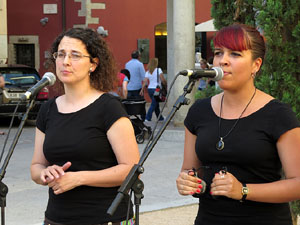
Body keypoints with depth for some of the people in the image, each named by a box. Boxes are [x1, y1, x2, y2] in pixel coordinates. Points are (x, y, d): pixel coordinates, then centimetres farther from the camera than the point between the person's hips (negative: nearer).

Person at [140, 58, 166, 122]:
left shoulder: (148, 72, 6)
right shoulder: (158, 70, -8)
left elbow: (145, 82, -3)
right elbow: (163, 80, -12)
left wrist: (142, 90, -6)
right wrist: (166, 84, 4)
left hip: (150, 89, 6)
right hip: (156, 89, -6)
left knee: (156, 104, 18)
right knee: (154, 104, -3)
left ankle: (160, 118, 29)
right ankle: (147, 118, -12)